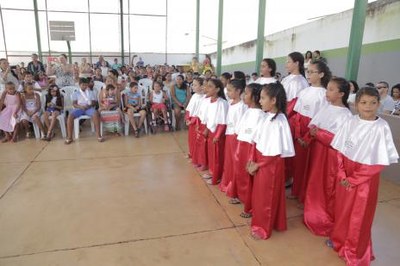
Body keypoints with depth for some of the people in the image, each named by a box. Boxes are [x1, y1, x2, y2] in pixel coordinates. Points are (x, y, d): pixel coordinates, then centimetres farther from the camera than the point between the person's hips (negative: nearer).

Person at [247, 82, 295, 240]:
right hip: (259, 161, 7)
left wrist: (257, 164, -14)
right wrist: (252, 160, -1)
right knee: (259, 194, 20)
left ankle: (264, 228, 30)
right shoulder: (266, 117, 1)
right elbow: (257, 141, 7)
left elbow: (275, 152, -21)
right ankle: (260, 221, 42)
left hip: (271, 164, -7)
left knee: (267, 197, 11)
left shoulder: (279, 121, -23)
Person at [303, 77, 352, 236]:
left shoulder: (345, 115, -14)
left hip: (330, 156, -7)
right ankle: (314, 215, 35)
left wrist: (319, 133, -19)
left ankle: (326, 221, 22)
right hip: (316, 151, 7)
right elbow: (312, 125, 12)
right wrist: (311, 132, -8)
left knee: (328, 188, 5)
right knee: (314, 184, 17)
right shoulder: (326, 109, 7)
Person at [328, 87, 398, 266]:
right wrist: (342, 175, -7)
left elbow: (380, 162, -15)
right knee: (342, 210, 18)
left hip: (365, 179, -3)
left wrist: (353, 179, -13)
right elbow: (340, 151, 1)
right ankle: (338, 239, 43)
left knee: (359, 216, 12)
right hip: (345, 176, 3)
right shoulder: (351, 122, -6)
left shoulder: (381, 128, -17)